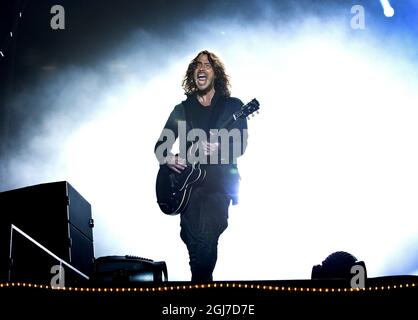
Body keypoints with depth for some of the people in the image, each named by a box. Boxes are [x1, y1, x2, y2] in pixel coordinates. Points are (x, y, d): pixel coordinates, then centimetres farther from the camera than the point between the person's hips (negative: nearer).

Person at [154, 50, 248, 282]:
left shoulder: (233, 106, 7)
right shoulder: (182, 109, 15)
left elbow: (240, 145, -2)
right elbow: (160, 144, 16)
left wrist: (218, 148, -22)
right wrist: (167, 158, -6)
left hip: (219, 183, -3)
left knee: (205, 237, -21)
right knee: (192, 239, -7)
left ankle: (200, 278, -5)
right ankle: (202, 277, 17)